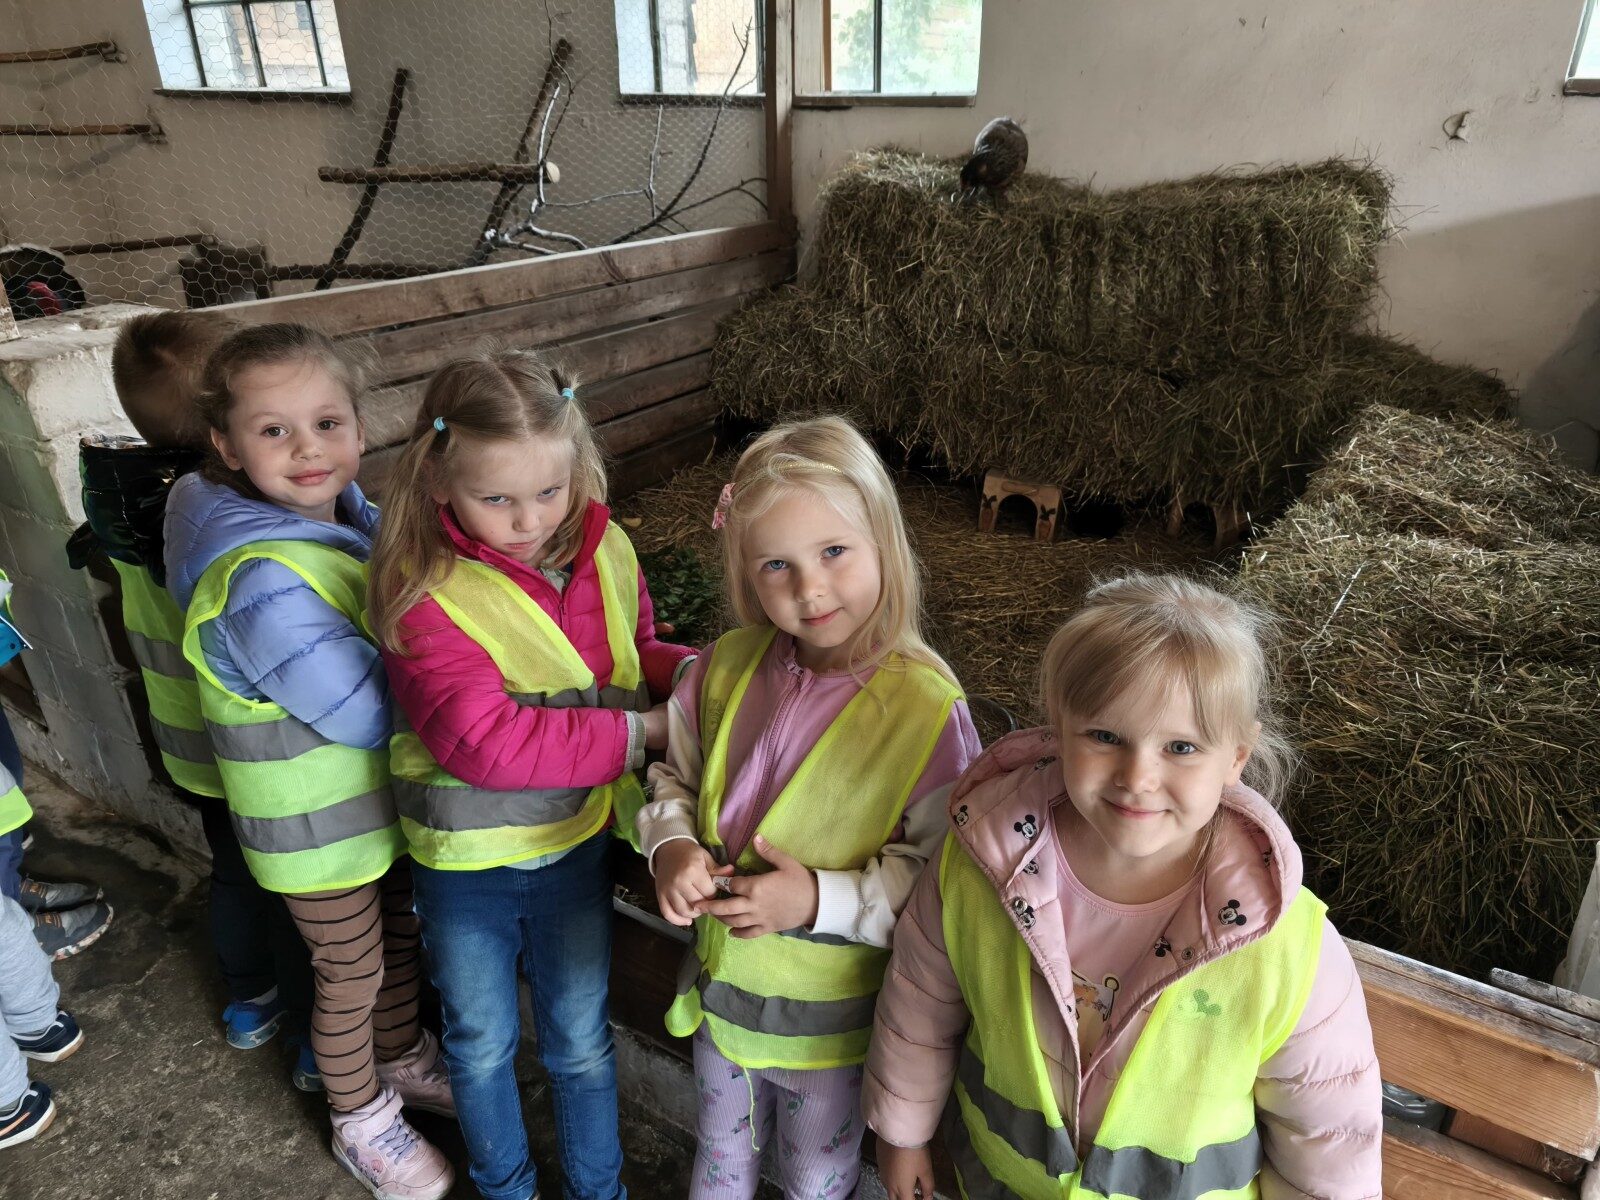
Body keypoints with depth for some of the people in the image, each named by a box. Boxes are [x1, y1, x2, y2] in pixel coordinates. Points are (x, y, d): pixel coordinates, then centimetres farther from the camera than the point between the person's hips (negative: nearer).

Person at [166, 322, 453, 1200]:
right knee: (350, 976, 16)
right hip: (319, 825, -7)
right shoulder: (263, 583, -32)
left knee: (402, 937, 26)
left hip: (389, 797, 7)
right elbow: (369, 713, -29)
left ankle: (400, 1058, 54)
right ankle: (362, 1122, 43)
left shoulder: (348, 514, -5)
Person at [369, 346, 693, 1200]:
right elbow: (484, 741, -31)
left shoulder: (603, 553, -9)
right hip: (464, 862, -2)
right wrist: (638, 732, -30)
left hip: (576, 841, 2)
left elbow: (635, 656, 8)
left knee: (581, 1039, 20)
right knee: (481, 1042, 22)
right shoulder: (423, 591, -22)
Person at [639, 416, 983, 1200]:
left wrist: (821, 900, -29)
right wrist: (671, 845, -16)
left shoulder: (925, 707, -25)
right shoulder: (728, 667, -11)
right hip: (722, 987, 4)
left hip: (833, 1017, -3)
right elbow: (674, 775, 4)